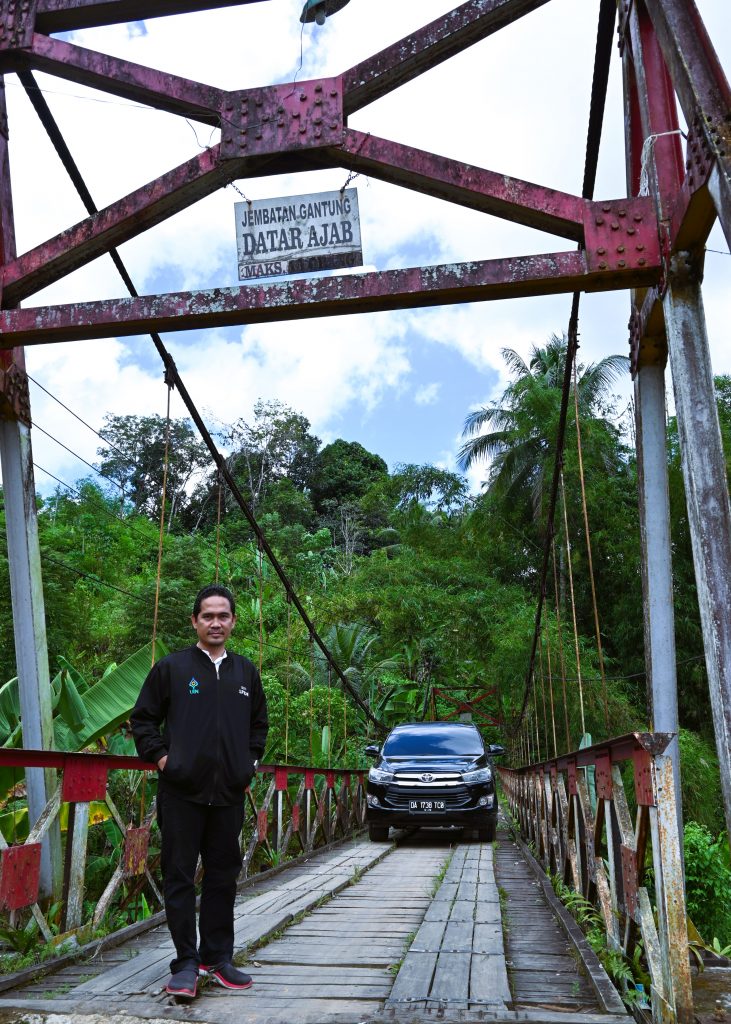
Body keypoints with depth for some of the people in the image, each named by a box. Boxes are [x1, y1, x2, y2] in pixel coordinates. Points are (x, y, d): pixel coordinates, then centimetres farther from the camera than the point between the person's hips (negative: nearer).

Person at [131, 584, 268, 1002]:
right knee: (180, 878, 1)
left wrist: (250, 763, 11)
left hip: (230, 794, 4)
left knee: (224, 877, 11)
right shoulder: (171, 667, -2)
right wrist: (161, 757, -6)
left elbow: (259, 723, 22)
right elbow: (143, 719, 4)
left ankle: (217, 957, 24)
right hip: (182, 792, -4)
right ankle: (186, 963, 11)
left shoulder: (246, 672, 10)